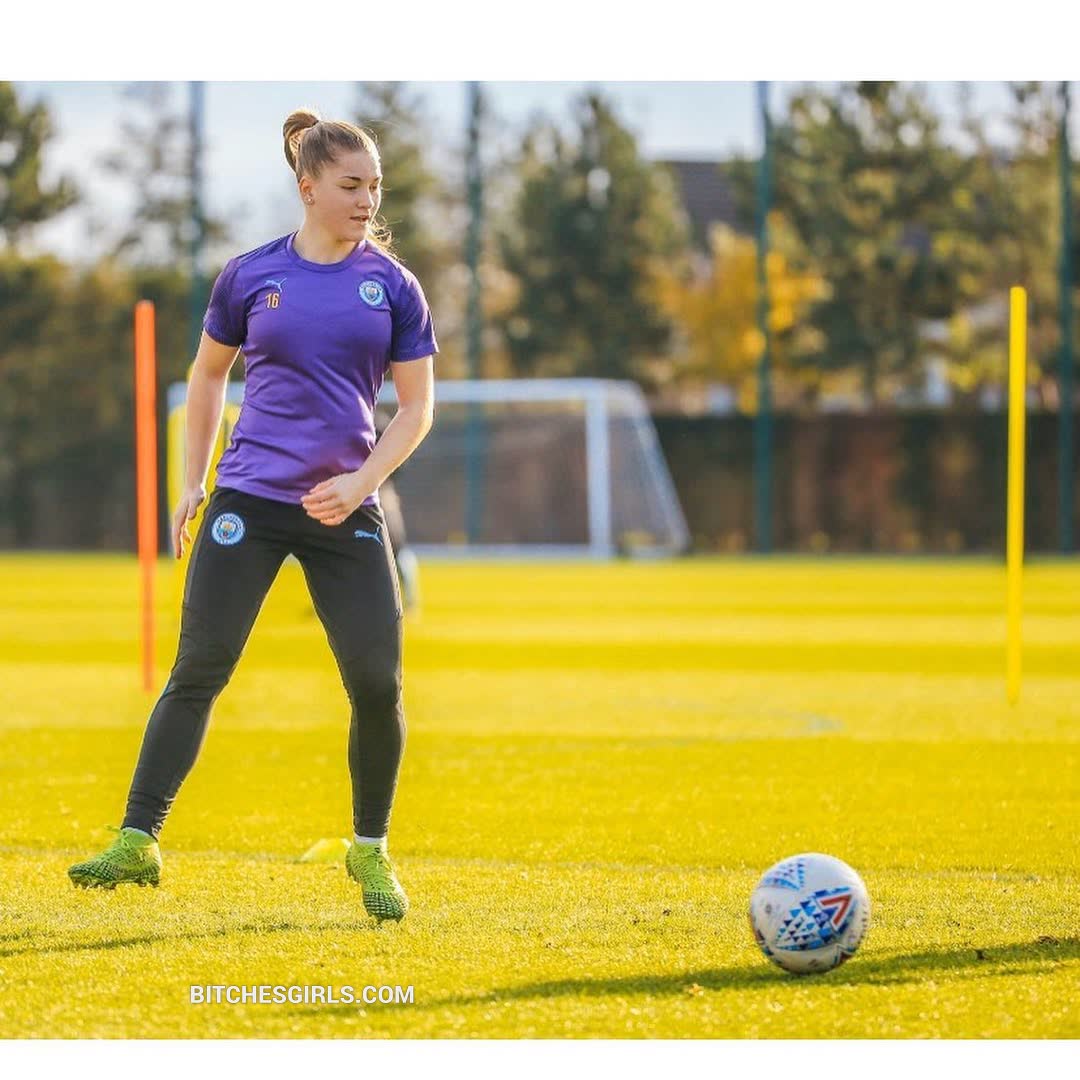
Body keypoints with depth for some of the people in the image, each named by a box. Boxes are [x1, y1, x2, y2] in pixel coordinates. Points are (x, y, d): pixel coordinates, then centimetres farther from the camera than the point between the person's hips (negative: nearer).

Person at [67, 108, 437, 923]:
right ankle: (137, 842, 0)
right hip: (248, 500, -1)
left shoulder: (394, 285, 3)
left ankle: (371, 853, 15)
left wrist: (360, 482, -10)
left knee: (378, 685, -4)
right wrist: (194, 482, 13)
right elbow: (209, 374, 16)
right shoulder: (251, 275, 3)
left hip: (346, 510, 1)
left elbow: (417, 404, 4)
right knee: (198, 671, -5)